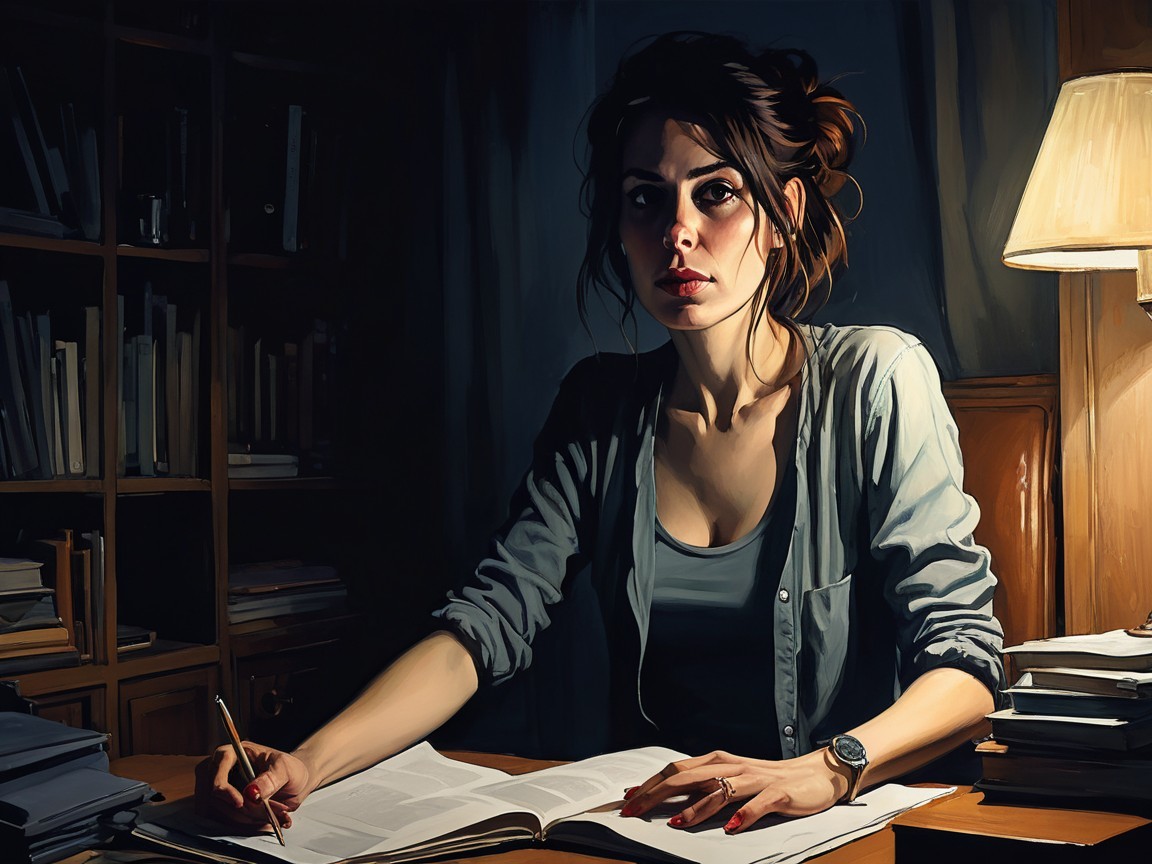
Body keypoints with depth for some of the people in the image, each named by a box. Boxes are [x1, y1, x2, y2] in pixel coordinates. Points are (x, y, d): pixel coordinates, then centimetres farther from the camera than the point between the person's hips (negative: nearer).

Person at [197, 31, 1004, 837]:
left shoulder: (875, 383, -7)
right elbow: (485, 622, -4)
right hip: (657, 825, 3)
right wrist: (309, 763, -20)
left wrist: (825, 770, -30)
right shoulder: (600, 407, 5)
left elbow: (965, 658, -11)